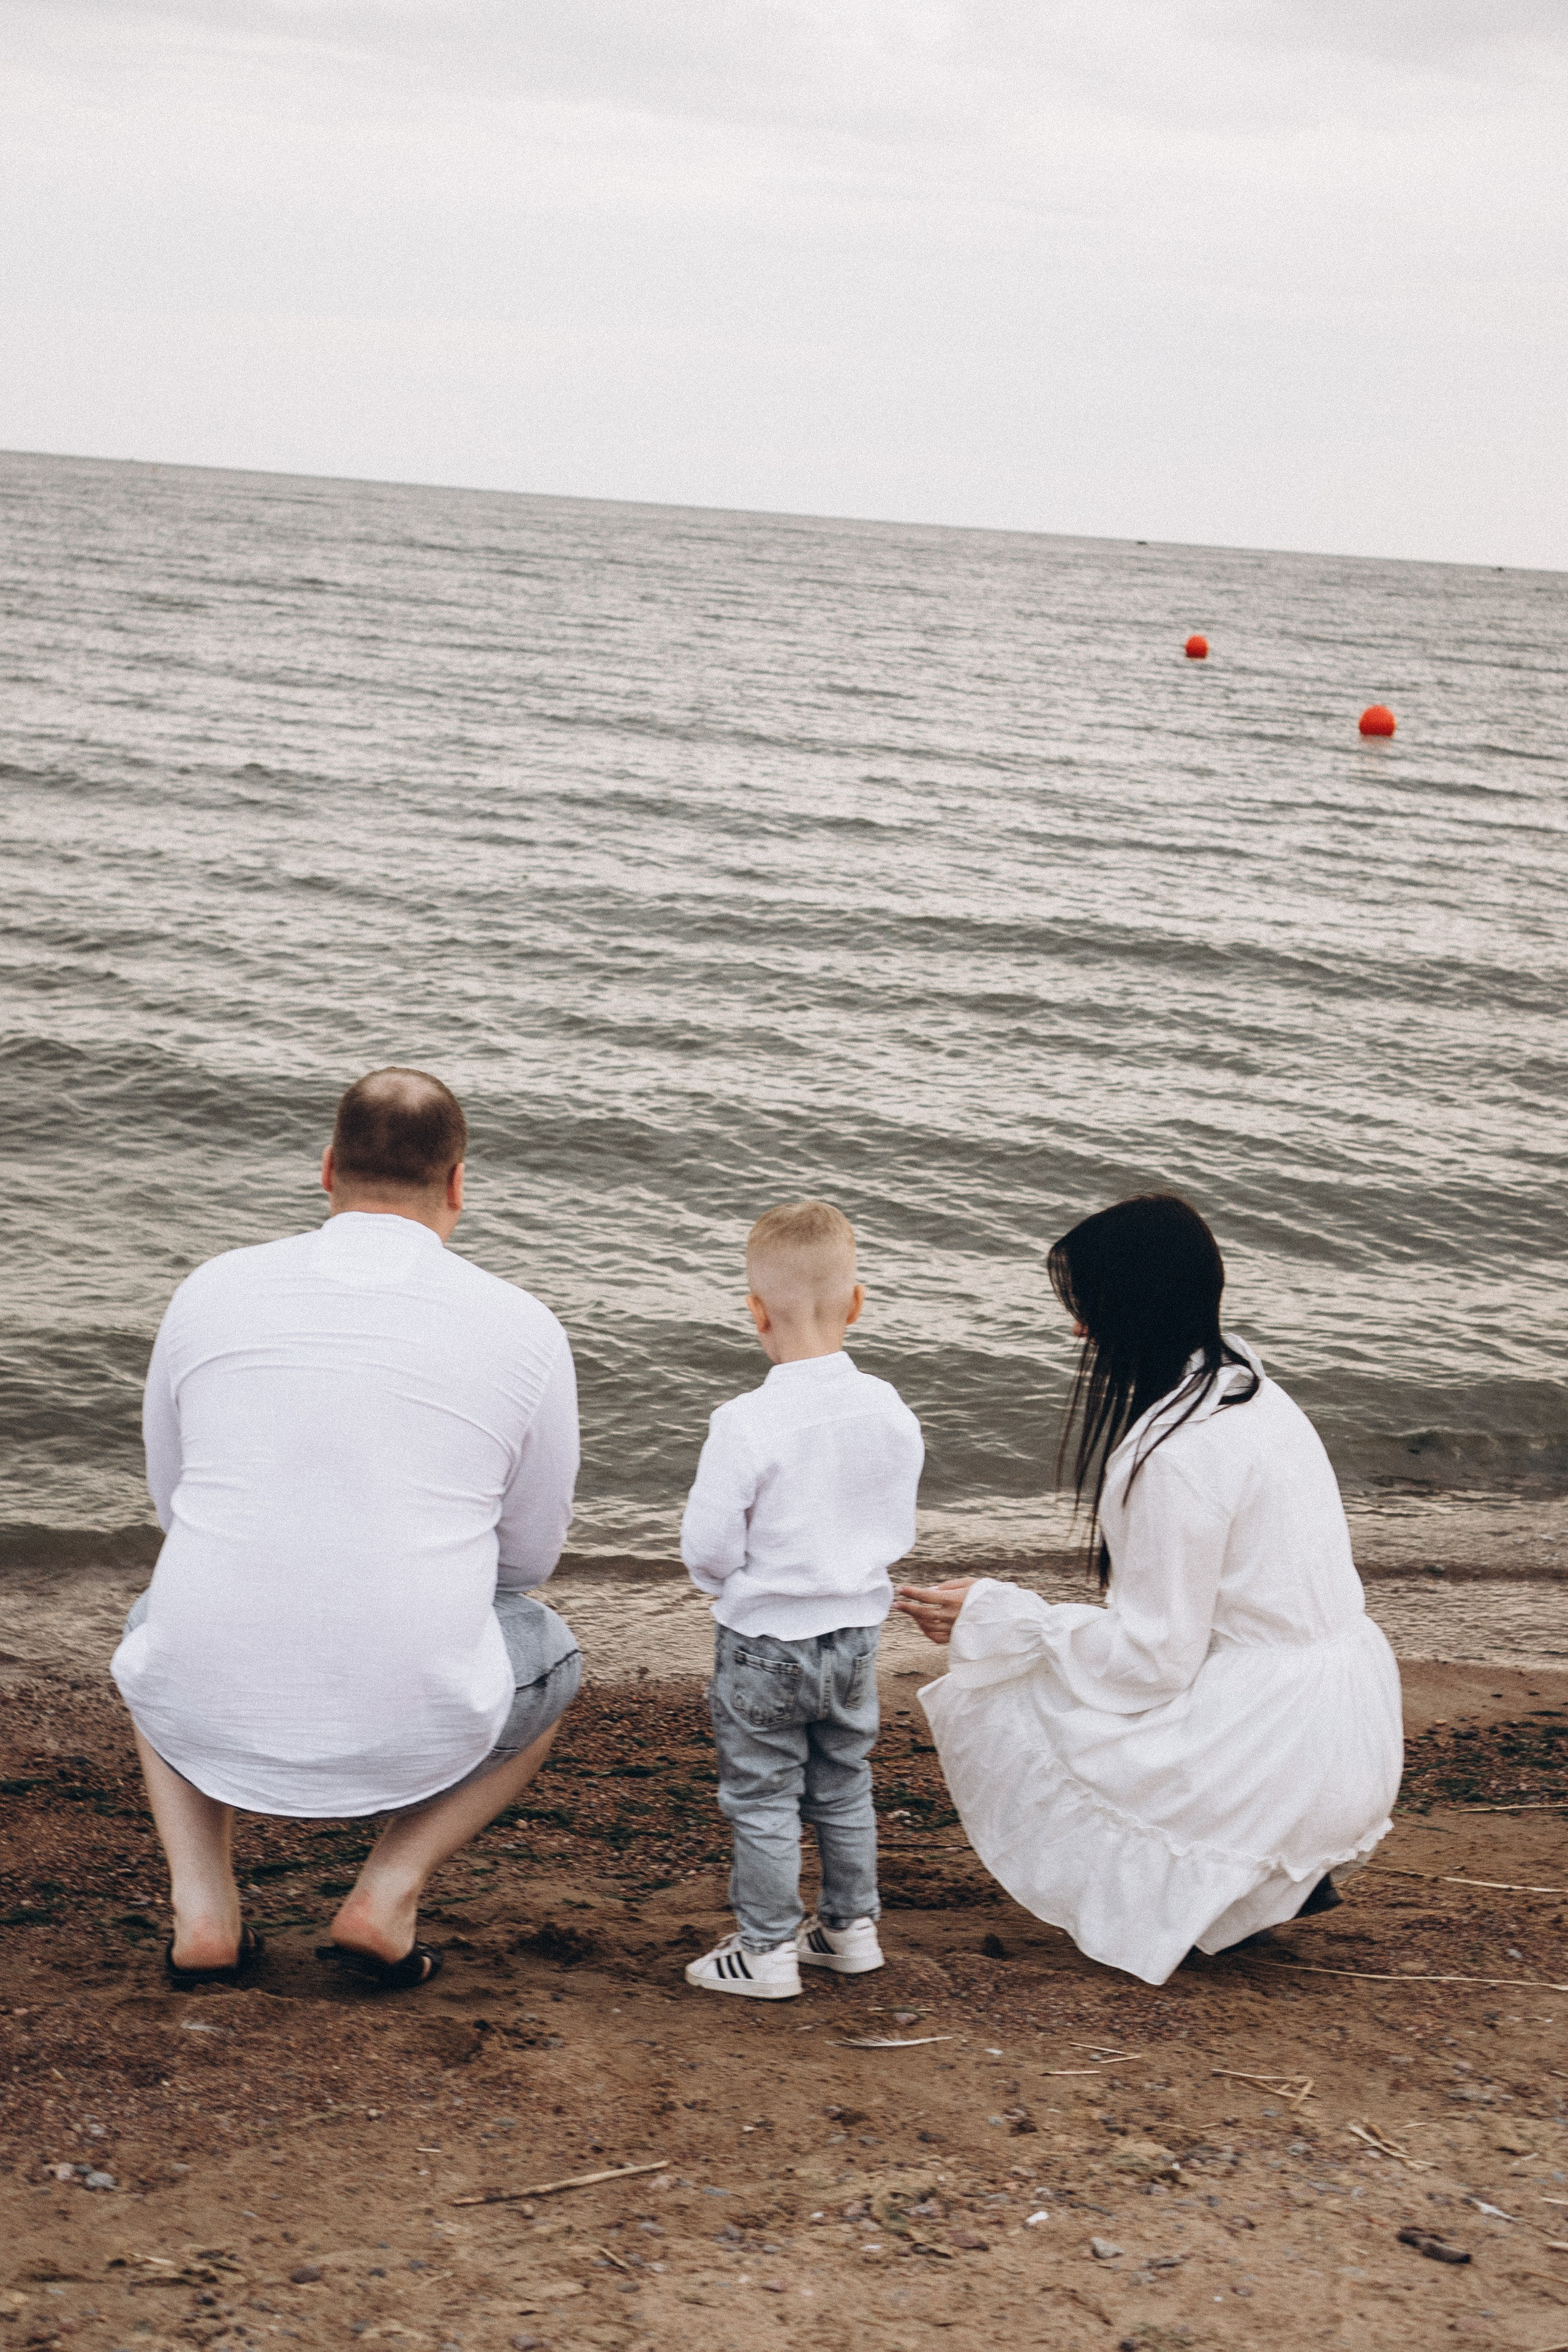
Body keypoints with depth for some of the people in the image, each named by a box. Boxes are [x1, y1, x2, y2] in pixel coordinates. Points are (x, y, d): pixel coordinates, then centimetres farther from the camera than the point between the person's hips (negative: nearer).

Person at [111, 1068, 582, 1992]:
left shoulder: (212, 1292, 3)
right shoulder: (523, 1329, -2)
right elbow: (529, 1557, 10)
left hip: (210, 1717, 2)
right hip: (410, 1732, -2)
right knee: (551, 1657, 32)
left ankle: (204, 1908, 18)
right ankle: (387, 1894, 12)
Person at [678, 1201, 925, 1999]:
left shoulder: (746, 1424, -24)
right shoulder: (890, 1412, -7)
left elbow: (707, 1547, -19)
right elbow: (898, 1530, 4)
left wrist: (726, 1581, 2)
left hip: (763, 1641, -5)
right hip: (856, 1632, 6)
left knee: (762, 1799, 8)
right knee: (843, 1788, 21)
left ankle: (766, 1949, 15)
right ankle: (852, 1925, 32)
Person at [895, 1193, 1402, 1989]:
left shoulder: (1178, 1458, -22)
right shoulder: (1246, 1385, 8)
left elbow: (1153, 1659, -17)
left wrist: (997, 1619, -9)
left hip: (1276, 1760, -9)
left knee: (995, 1707, -2)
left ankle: (1215, 1893, 2)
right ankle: (1285, 1872, 17)